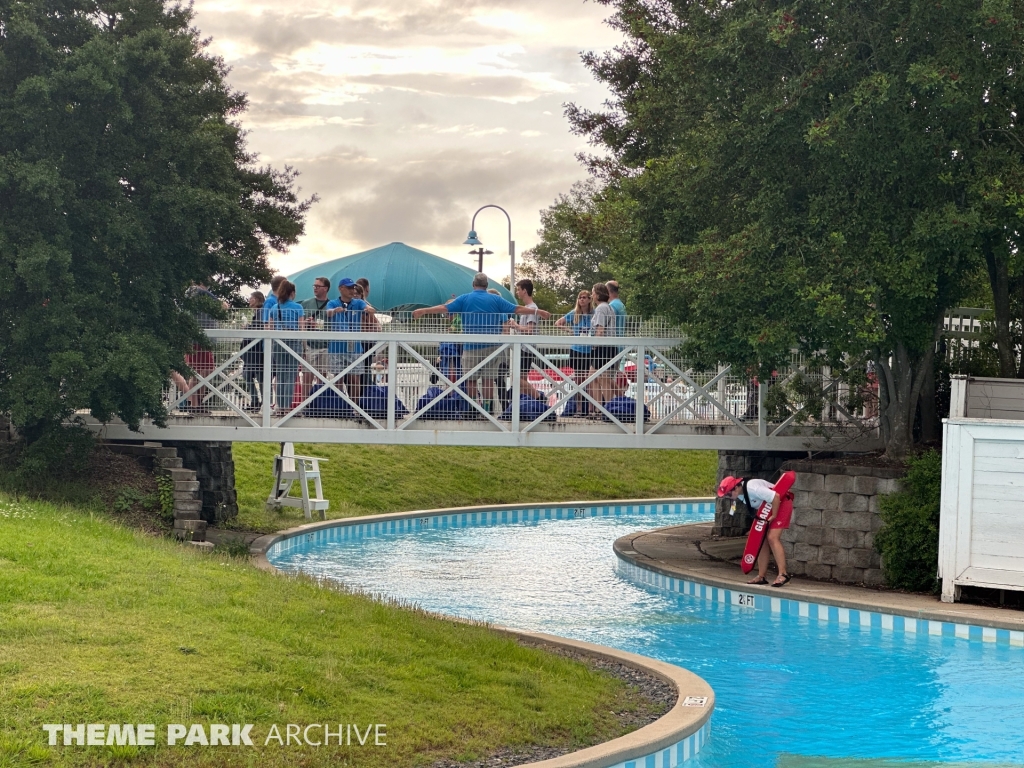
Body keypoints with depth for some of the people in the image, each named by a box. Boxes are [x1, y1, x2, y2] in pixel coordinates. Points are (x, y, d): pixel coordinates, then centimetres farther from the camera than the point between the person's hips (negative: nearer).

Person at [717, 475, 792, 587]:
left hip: (781, 506, -9)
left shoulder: (753, 488, -33)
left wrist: (774, 515, -25)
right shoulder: (740, 494, -4)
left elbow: (776, 497, -34)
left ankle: (783, 574, -21)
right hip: (766, 510, 10)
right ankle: (762, 576, 9)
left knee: (772, 538, -20)